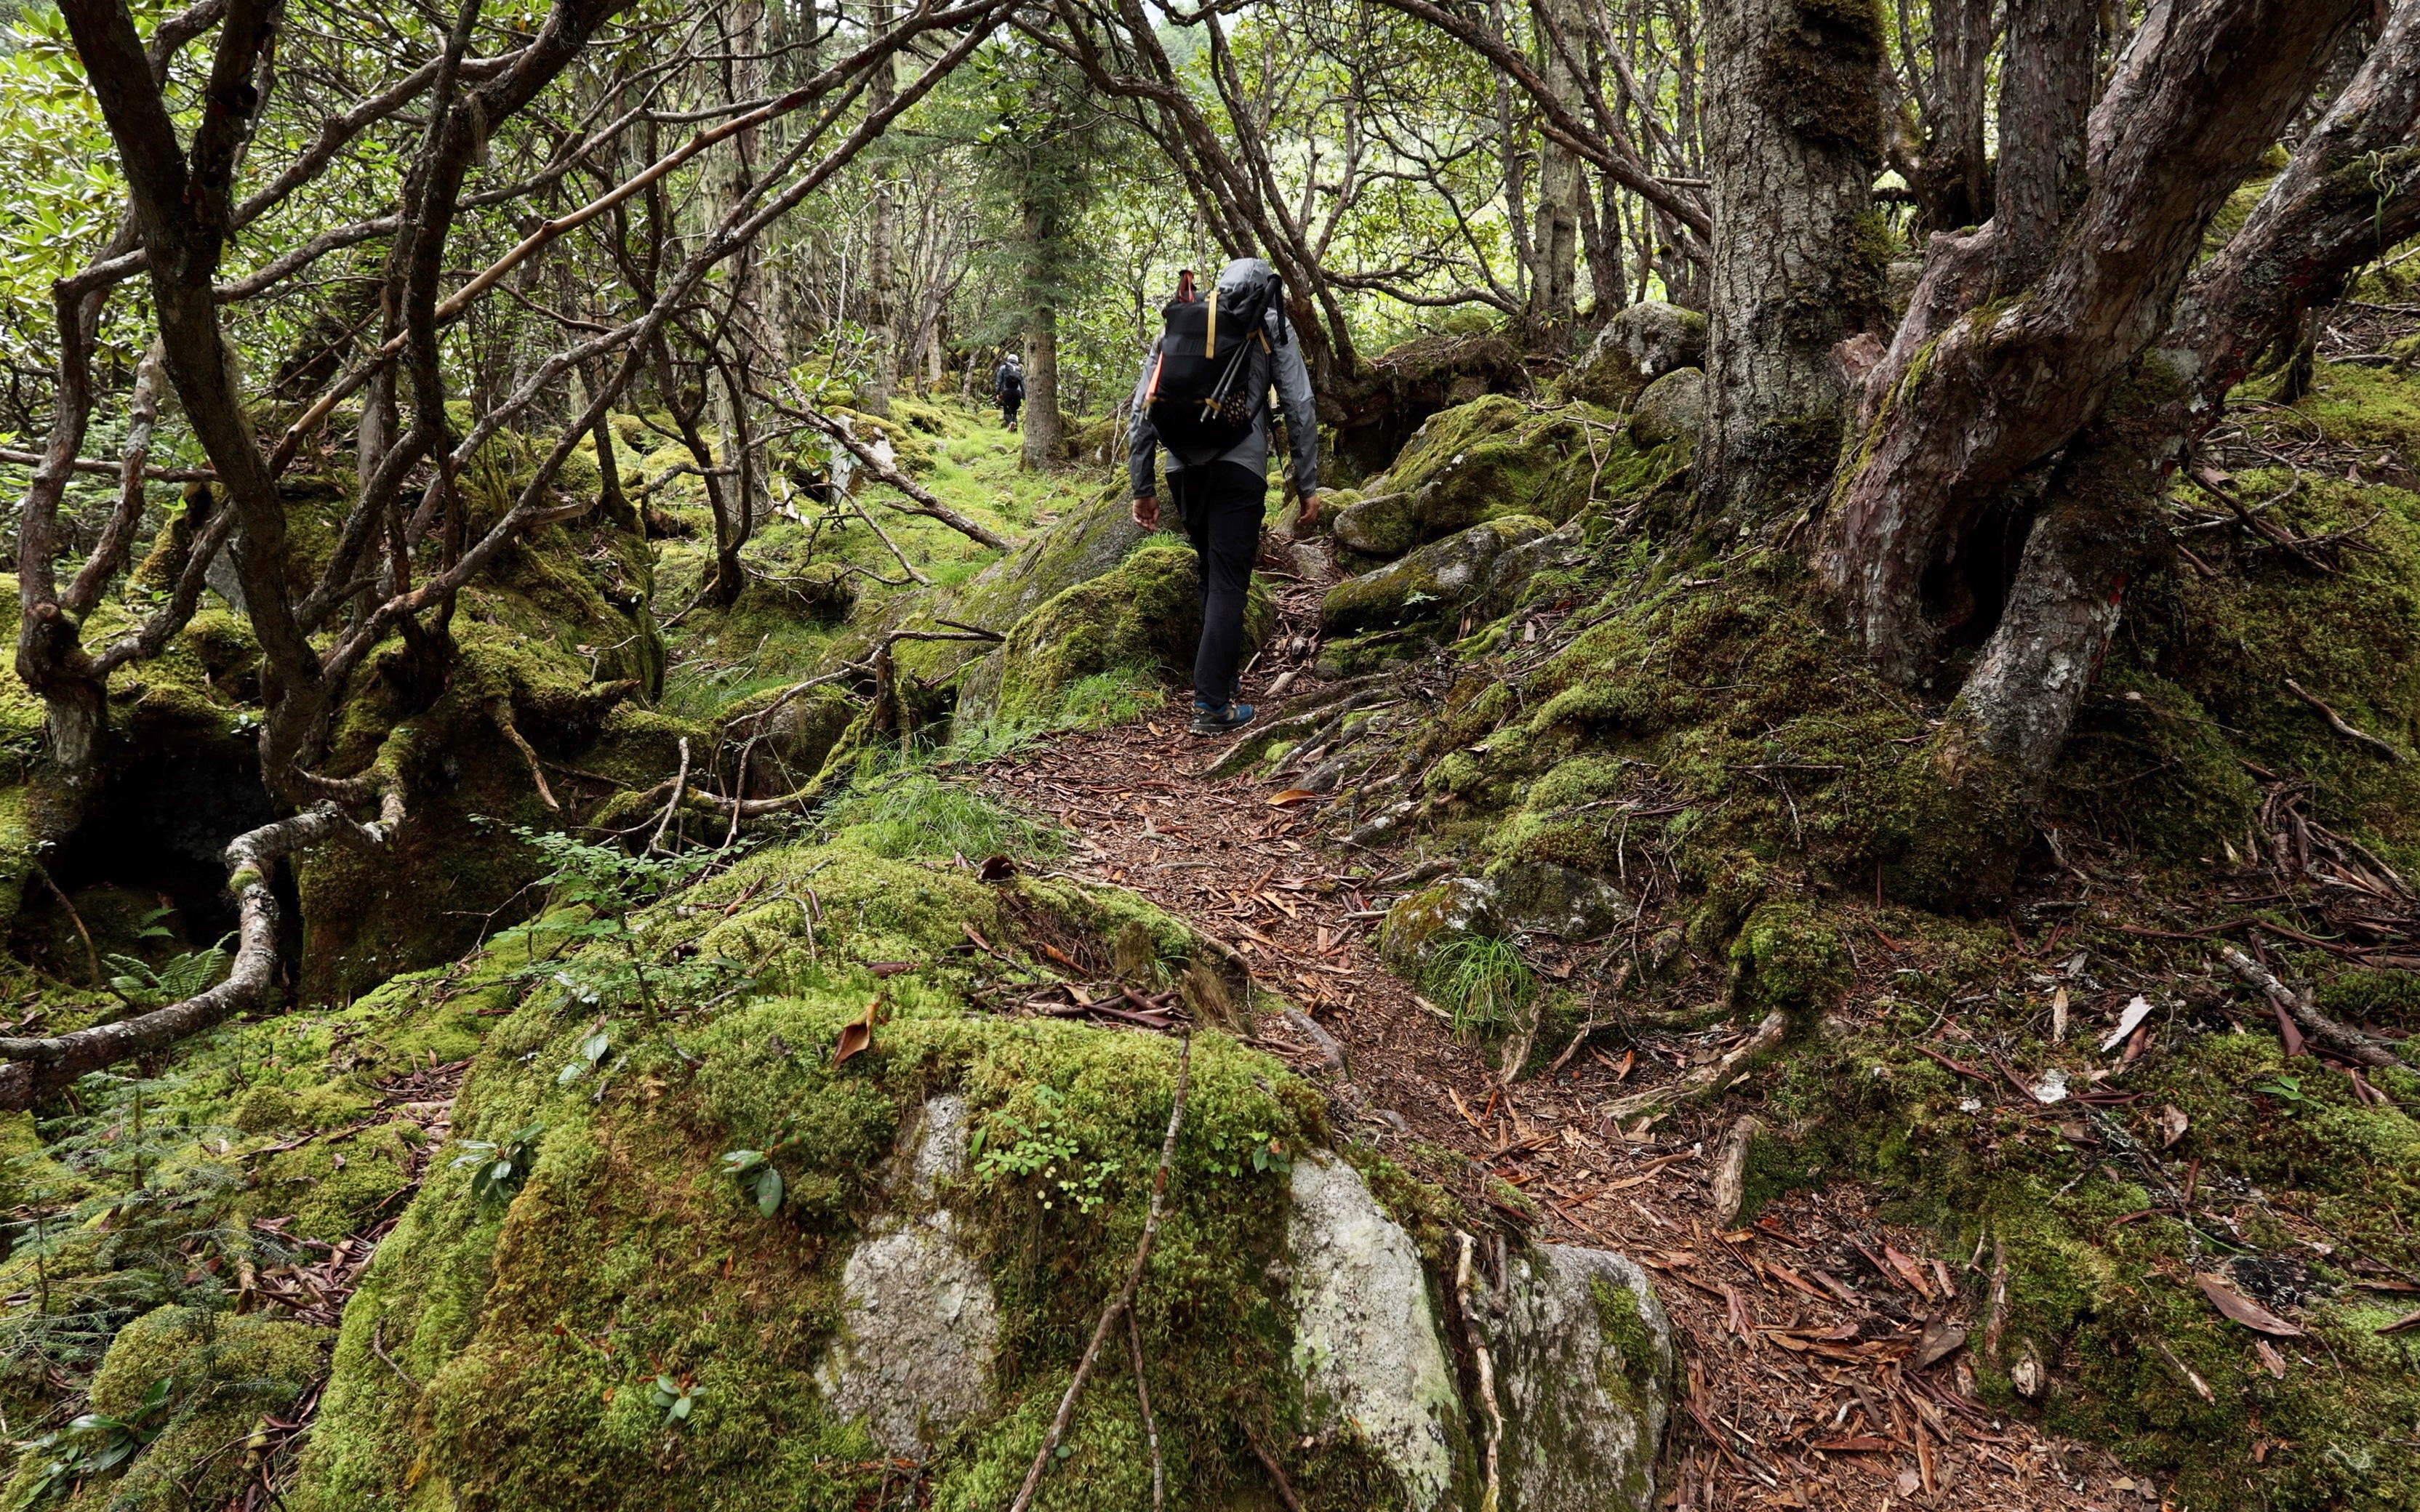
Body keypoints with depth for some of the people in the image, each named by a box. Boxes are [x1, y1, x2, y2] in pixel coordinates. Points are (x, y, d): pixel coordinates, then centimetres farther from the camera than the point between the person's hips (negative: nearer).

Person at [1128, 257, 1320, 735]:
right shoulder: (1272, 328, 10)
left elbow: (1144, 408, 13)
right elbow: (1300, 408, 3)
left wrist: (1143, 487, 16)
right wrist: (1308, 485, 8)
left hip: (1183, 469, 4)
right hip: (1239, 467, -4)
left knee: (1213, 574, 20)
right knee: (1229, 583, -2)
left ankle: (1222, 675, 27)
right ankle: (1212, 704, -7)